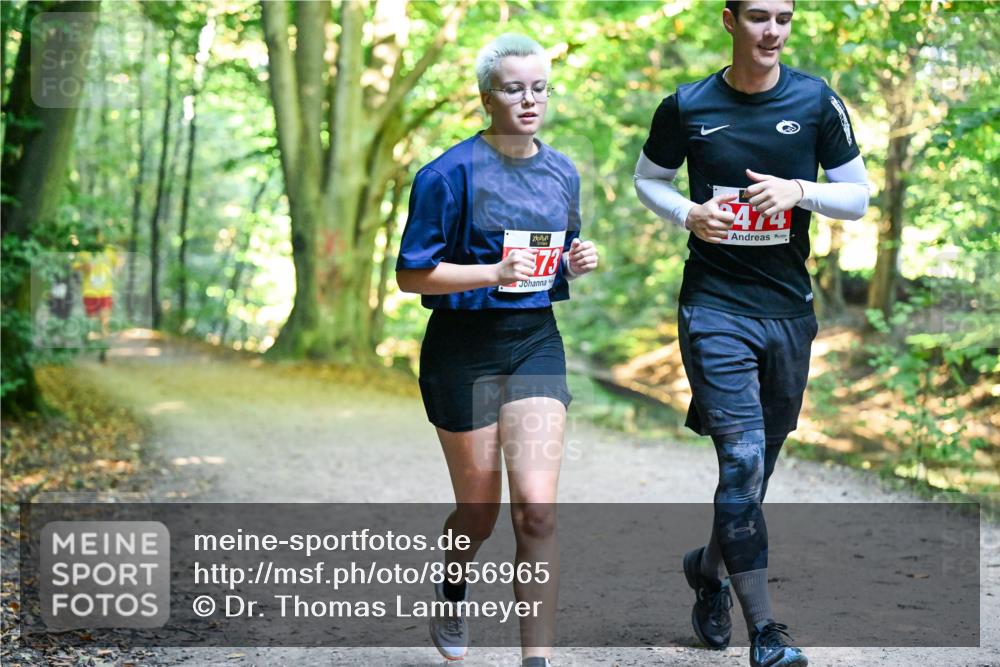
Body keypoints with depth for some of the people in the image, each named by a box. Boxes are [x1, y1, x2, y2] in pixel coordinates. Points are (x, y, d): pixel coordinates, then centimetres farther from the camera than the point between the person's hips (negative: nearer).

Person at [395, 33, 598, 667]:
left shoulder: (563, 173, 9)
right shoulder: (451, 173, -10)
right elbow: (412, 274, -11)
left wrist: (576, 262, 0)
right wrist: (495, 272, -24)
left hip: (536, 342, 4)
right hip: (464, 348, -4)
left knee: (538, 509, -10)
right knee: (479, 511, 10)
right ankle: (453, 591, 44)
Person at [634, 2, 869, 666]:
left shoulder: (818, 101, 1)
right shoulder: (687, 107, -1)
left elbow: (858, 197, 6)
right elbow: (648, 179, 14)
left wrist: (799, 191, -14)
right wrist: (688, 213, -7)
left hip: (790, 309, 3)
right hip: (715, 306, -3)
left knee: (760, 461, 14)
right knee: (743, 457, -14)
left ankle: (708, 566, 41)